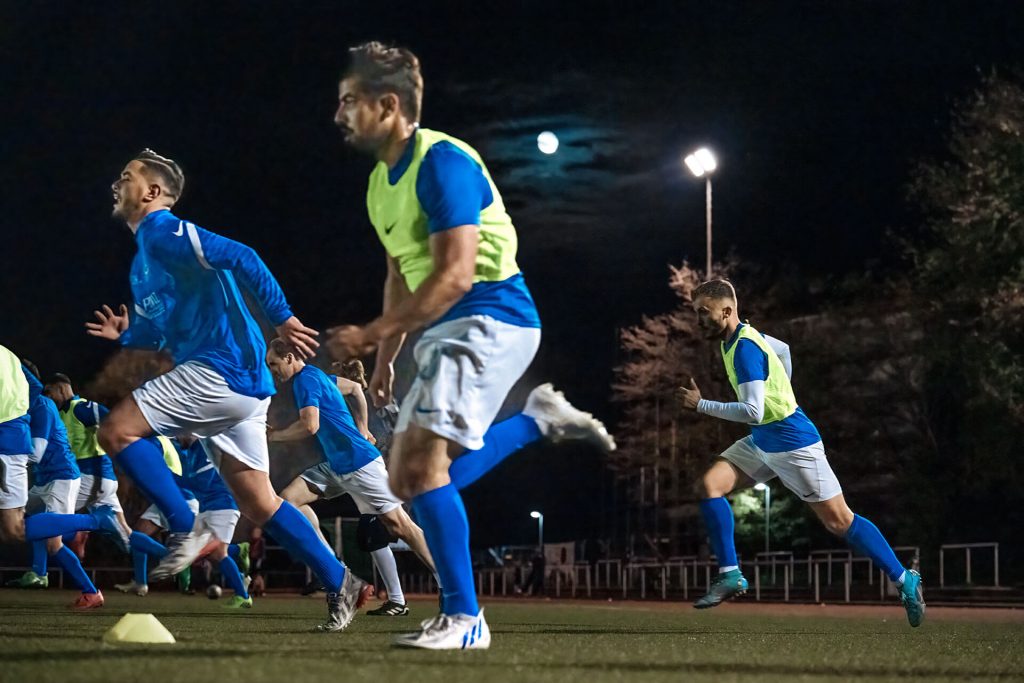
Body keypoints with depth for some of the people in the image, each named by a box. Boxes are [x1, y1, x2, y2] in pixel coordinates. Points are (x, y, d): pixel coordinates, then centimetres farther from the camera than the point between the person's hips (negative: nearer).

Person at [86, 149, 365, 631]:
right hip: (237, 387, 10)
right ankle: (338, 582, 10)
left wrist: (282, 318, -24)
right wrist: (127, 334, 15)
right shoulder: (147, 250, 23)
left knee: (116, 431, -11)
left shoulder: (161, 232, -6)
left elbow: (241, 259, -19)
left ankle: (184, 529, -9)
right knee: (258, 504, 9)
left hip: (222, 369, -10)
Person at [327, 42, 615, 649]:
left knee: (422, 467, -18)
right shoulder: (383, 179, 12)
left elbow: (455, 273, -26)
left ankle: (465, 618, -10)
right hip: (448, 331, 10)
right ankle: (540, 418, 21)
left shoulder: (441, 162, -18)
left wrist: (372, 335, -27)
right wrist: (385, 360, 20)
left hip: (490, 319, -10)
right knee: (407, 480, 10)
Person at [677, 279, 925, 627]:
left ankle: (905, 580, 9)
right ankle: (730, 575, -5)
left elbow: (753, 412, -31)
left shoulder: (745, 349, -24)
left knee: (839, 521, -3)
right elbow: (783, 349, 25)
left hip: (793, 445, -9)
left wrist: (701, 405, -25)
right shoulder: (743, 336, 5)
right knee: (710, 483, -7)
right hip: (762, 442, 9)